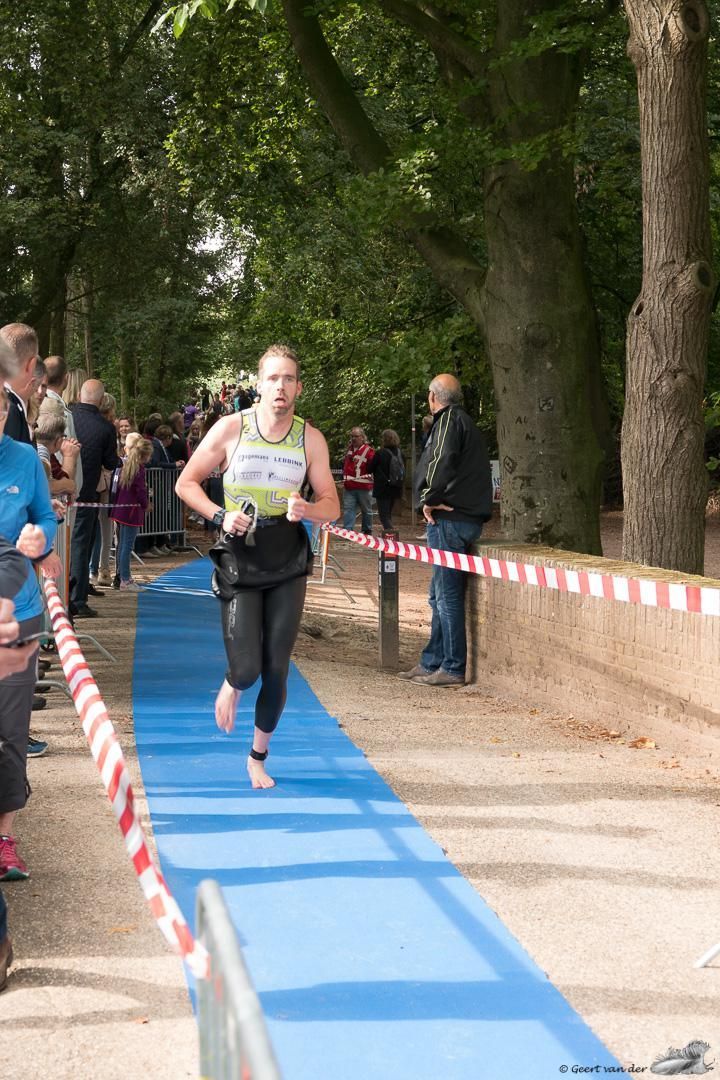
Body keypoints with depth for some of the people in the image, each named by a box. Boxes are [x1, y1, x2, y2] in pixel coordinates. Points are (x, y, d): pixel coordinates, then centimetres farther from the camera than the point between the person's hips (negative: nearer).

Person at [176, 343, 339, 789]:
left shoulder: (311, 439, 0)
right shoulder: (231, 428, -5)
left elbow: (332, 505, 4)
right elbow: (187, 483, 2)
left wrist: (306, 510, -19)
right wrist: (221, 515, -14)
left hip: (289, 563, 2)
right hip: (240, 557, -2)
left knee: (277, 670, 4)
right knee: (247, 667, -10)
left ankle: (258, 757, 24)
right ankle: (232, 686, 29)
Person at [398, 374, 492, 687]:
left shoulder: (449, 419, -7)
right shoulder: (464, 421, 23)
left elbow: (442, 460, -23)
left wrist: (430, 498, -14)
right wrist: (432, 498, 10)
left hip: (449, 519, -10)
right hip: (465, 518, 10)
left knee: (447, 595, -7)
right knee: (440, 596, 15)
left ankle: (453, 669, -4)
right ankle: (432, 663, 21)